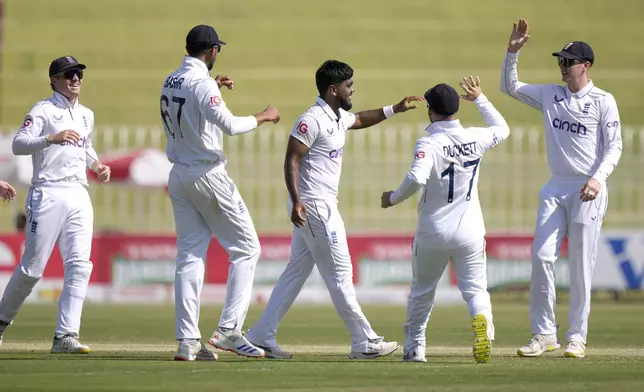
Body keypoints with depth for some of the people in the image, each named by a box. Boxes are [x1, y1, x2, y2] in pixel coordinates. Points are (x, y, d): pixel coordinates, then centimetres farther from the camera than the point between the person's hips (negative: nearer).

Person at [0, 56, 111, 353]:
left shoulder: (86, 116, 18)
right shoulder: (43, 110, -3)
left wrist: (97, 165, 15)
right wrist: (53, 138, -28)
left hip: (79, 195, 6)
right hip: (48, 194, -6)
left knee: (80, 265, -9)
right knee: (32, 267, -3)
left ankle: (65, 336, -12)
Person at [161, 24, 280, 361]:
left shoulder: (170, 83, 9)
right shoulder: (202, 83, -16)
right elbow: (229, 125, -23)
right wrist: (263, 117, -8)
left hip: (178, 177, 8)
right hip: (207, 175, -8)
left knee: (190, 256, 7)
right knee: (246, 248, 2)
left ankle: (188, 342, 0)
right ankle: (229, 330, -7)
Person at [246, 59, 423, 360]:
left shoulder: (339, 117, 12)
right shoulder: (312, 120, -17)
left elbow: (359, 120, 35)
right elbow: (292, 160, -20)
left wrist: (394, 110, 27)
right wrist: (296, 201, -29)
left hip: (323, 205, 10)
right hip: (314, 206, -10)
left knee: (297, 272, 10)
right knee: (340, 275, -4)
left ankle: (261, 337, 10)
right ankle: (365, 343, 0)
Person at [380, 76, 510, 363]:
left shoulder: (429, 144, -15)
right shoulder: (475, 139, -1)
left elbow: (416, 178, -31)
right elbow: (502, 129, 21)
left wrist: (393, 198, -14)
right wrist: (480, 99, 28)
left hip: (433, 232, -2)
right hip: (470, 232, 2)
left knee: (422, 292, 17)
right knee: (475, 289, 3)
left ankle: (414, 348, 24)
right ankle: (481, 320, -29)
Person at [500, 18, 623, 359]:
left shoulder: (602, 101, -3)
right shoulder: (550, 95, 10)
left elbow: (614, 146, -6)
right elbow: (510, 86, 13)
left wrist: (598, 178, -21)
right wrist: (512, 52, -2)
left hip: (587, 191, -4)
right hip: (556, 187, 4)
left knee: (581, 265, -2)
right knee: (542, 256, -5)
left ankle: (577, 337, 5)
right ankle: (544, 334, 1)